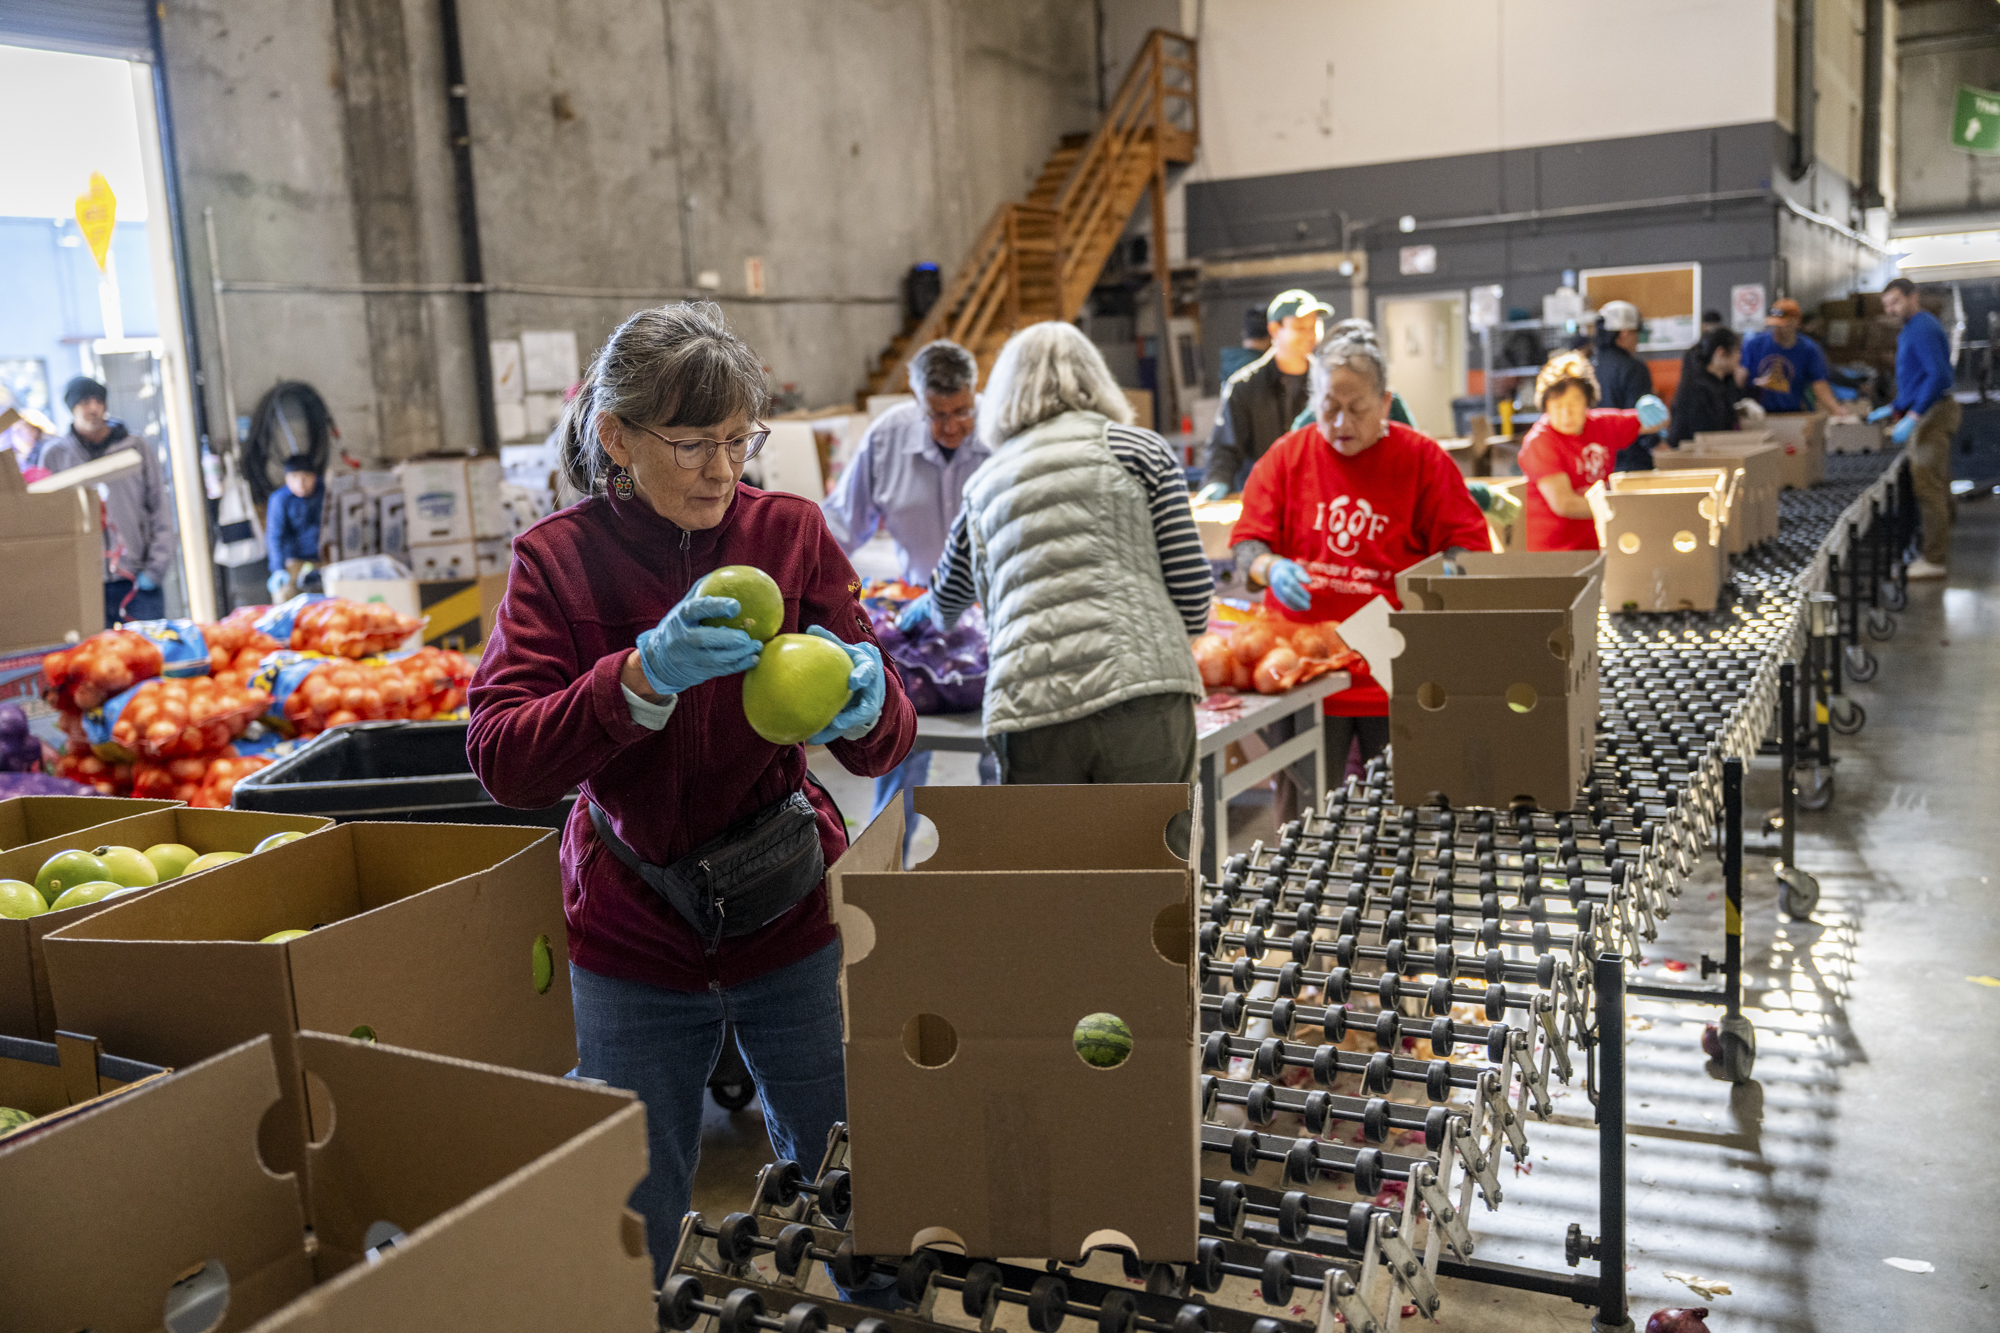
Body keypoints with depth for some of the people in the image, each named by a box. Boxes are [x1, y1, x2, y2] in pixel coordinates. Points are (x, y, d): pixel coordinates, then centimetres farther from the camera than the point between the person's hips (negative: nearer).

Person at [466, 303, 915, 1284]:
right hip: (632, 944, 0)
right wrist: (640, 677, -35)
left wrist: (862, 703, -32)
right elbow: (500, 760, -20)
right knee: (630, 1239, 12)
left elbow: (882, 747, -8)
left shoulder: (790, 532, -6)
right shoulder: (556, 559, -8)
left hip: (790, 920, 1)